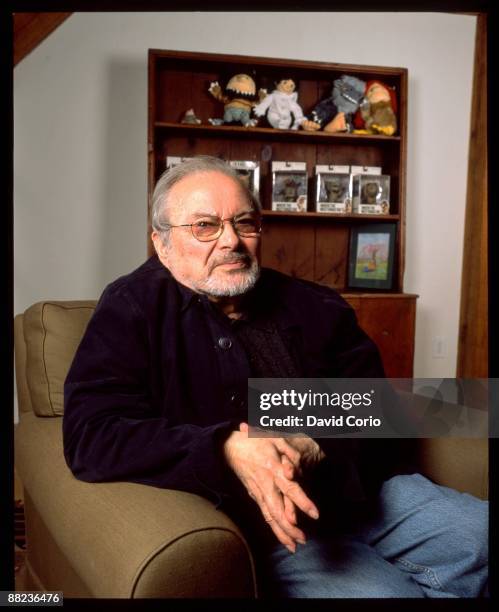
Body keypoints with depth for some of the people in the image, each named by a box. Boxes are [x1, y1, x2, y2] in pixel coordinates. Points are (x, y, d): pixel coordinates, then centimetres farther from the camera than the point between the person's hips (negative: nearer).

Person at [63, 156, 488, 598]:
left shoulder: (316, 307, 10)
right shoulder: (134, 309, -3)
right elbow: (92, 433, -15)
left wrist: (315, 449, -17)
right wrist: (227, 450, -28)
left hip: (360, 492, 6)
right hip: (256, 525, -5)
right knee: (385, 591, -28)